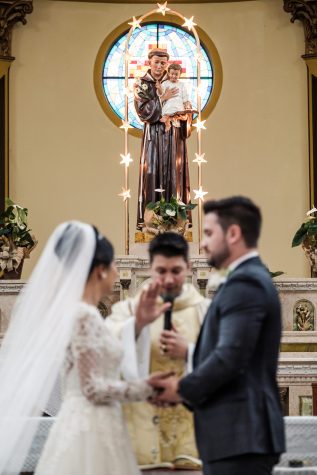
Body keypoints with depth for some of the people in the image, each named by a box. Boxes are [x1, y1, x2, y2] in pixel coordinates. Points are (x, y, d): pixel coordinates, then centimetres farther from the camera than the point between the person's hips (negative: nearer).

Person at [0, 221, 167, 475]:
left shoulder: (80, 312, 12)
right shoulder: (84, 315, -15)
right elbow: (94, 388, -18)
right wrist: (145, 388, -9)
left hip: (91, 426, 9)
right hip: (92, 429, -9)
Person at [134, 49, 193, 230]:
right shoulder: (142, 84, 3)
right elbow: (143, 110, -7)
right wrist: (162, 98, -11)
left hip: (174, 134, 2)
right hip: (153, 134, -2)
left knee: (175, 172, -2)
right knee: (152, 172, -7)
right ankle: (148, 217, -7)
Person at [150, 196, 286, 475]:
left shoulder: (245, 282, -13)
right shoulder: (251, 278, 19)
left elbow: (230, 357, -22)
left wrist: (184, 389, -8)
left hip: (239, 435, -10)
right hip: (241, 432, 10)